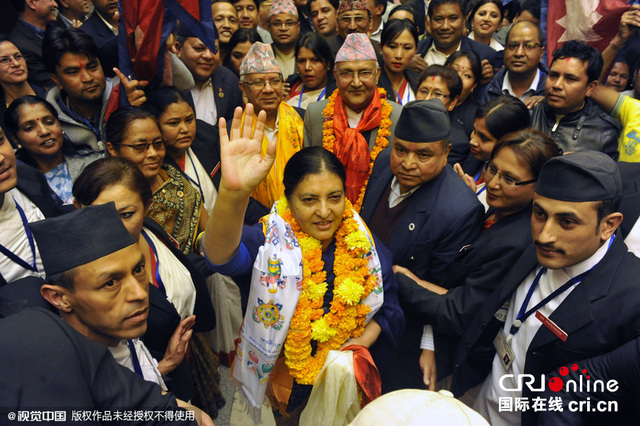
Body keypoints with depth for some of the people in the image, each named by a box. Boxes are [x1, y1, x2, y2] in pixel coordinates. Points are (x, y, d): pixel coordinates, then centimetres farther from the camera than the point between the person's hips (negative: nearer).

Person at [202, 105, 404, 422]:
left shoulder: (363, 242, -12)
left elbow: (388, 307, 0)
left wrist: (364, 339, -19)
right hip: (284, 378, -2)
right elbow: (224, 255, -47)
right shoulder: (270, 239, -23)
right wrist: (232, 193, -66)